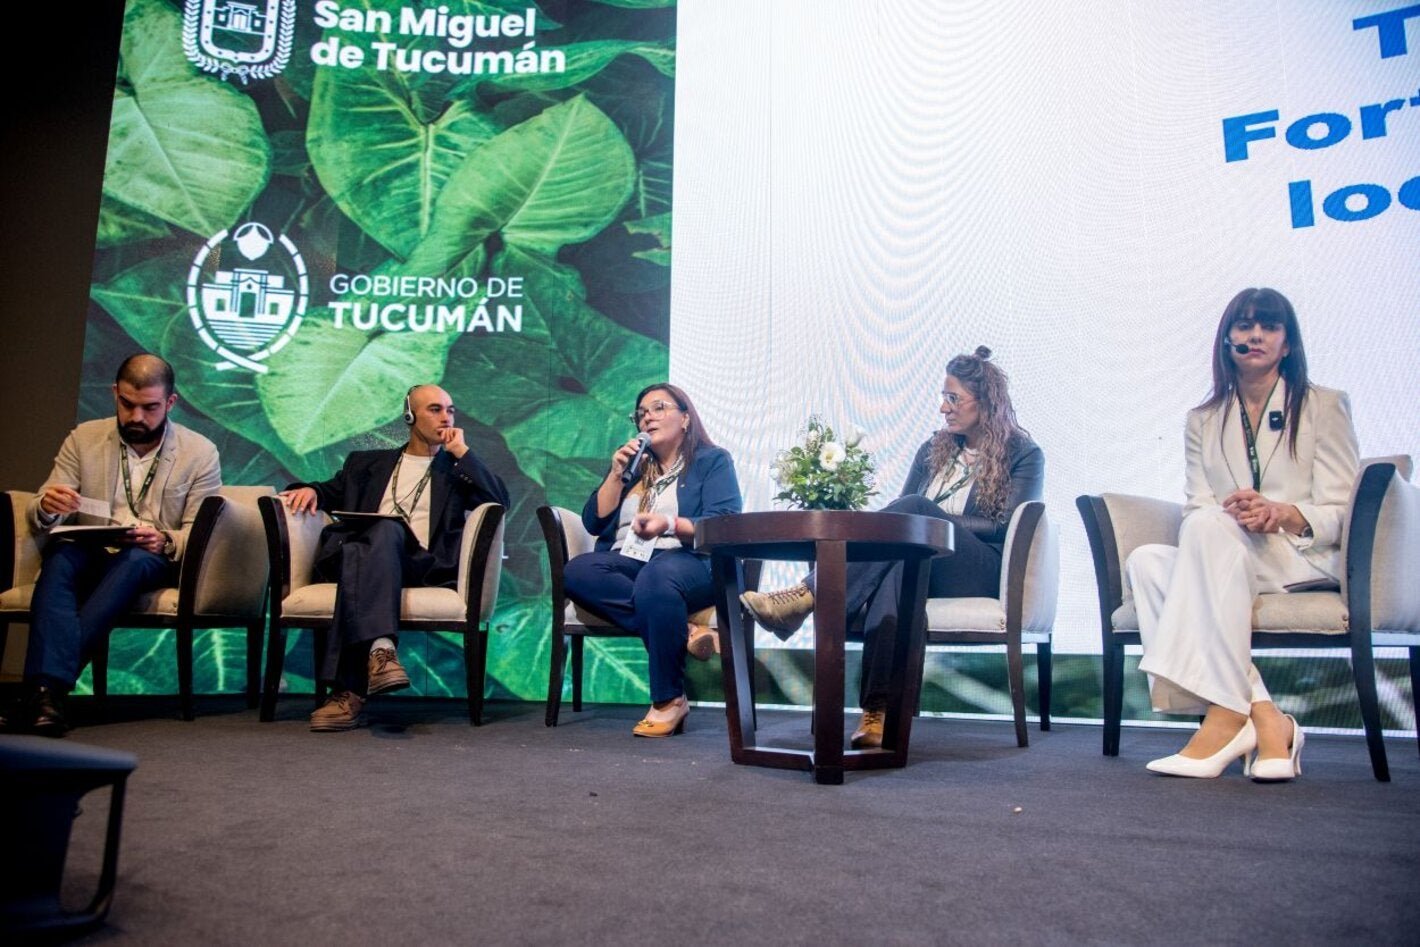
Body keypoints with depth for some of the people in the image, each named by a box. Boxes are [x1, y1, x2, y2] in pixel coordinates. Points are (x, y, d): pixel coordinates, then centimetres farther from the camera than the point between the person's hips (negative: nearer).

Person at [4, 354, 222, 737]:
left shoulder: (200, 453, 2)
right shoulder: (83, 439, 8)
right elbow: (38, 521, 5)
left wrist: (165, 542, -24)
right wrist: (46, 508, -20)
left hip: (156, 564, -1)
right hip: (88, 556, 2)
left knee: (134, 559, -36)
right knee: (60, 556, -33)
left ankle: (46, 686, -40)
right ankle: (47, 690, -47)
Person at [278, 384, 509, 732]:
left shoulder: (456, 470, 25)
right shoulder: (367, 462, 32)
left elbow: (500, 500, 9)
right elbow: (331, 491, 26)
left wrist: (461, 451, 9)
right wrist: (310, 490, 3)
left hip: (421, 564, -1)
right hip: (362, 553, 1)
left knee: (386, 531, -35)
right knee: (385, 529, -34)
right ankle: (380, 648, -53)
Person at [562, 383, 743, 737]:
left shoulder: (713, 461, 11)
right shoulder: (632, 464, 26)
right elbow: (594, 522, 17)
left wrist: (670, 524, -21)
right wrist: (617, 474, 5)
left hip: (689, 560, -5)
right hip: (627, 562, 5)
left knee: (655, 578, -40)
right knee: (577, 571, -28)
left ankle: (669, 700, -30)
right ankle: (680, 631, -33)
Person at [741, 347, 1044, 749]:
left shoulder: (1024, 454, 7)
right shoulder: (934, 449, 22)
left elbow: (1007, 529, -3)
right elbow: (900, 517, 14)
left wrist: (938, 521, -10)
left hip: (984, 573, -4)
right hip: (919, 567, 4)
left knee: (916, 508, -32)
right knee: (896, 566, -36)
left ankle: (805, 596, -44)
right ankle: (880, 710, -47)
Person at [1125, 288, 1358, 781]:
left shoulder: (1325, 406, 11)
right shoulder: (1203, 420, 19)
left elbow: (1341, 513, 2)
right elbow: (1195, 511, 7)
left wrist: (1284, 514, -20)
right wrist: (1231, 512, -18)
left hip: (1305, 560, -3)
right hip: (1221, 556, 4)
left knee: (1208, 527, -36)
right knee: (1144, 561, -30)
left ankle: (1228, 715, -41)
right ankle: (1262, 714, -37)